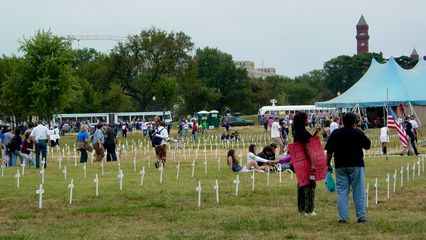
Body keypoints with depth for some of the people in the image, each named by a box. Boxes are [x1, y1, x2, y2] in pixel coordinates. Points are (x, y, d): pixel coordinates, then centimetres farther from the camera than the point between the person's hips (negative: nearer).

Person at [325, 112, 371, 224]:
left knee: (342, 192, 3)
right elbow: (367, 145, 5)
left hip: (340, 165, 2)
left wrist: (328, 164, 12)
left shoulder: (335, 133, 4)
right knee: (359, 192, 4)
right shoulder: (358, 133, -4)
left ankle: (343, 218, -1)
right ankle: (361, 217, 2)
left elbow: (329, 151, 4)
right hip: (356, 165, -2)